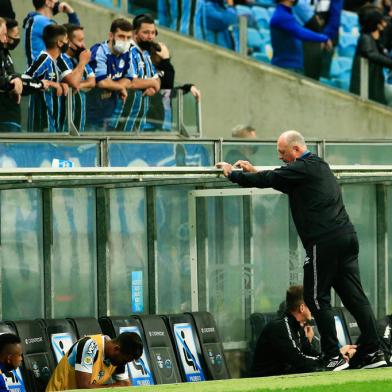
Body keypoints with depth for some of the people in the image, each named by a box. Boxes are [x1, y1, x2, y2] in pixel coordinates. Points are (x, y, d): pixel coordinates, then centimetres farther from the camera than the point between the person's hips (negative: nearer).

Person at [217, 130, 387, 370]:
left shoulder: (303, 168, -7)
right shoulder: (320, 166, 22)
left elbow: (268, 180, -7)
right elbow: (283, 183, 33)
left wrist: (232, 174, 6)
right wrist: (255, 172, 31)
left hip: (324, 242, -9)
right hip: (346, 237, 9)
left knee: (316, 298, -2)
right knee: (354, 296, 6)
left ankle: (334, 356, -5)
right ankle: (374, 352, 1)